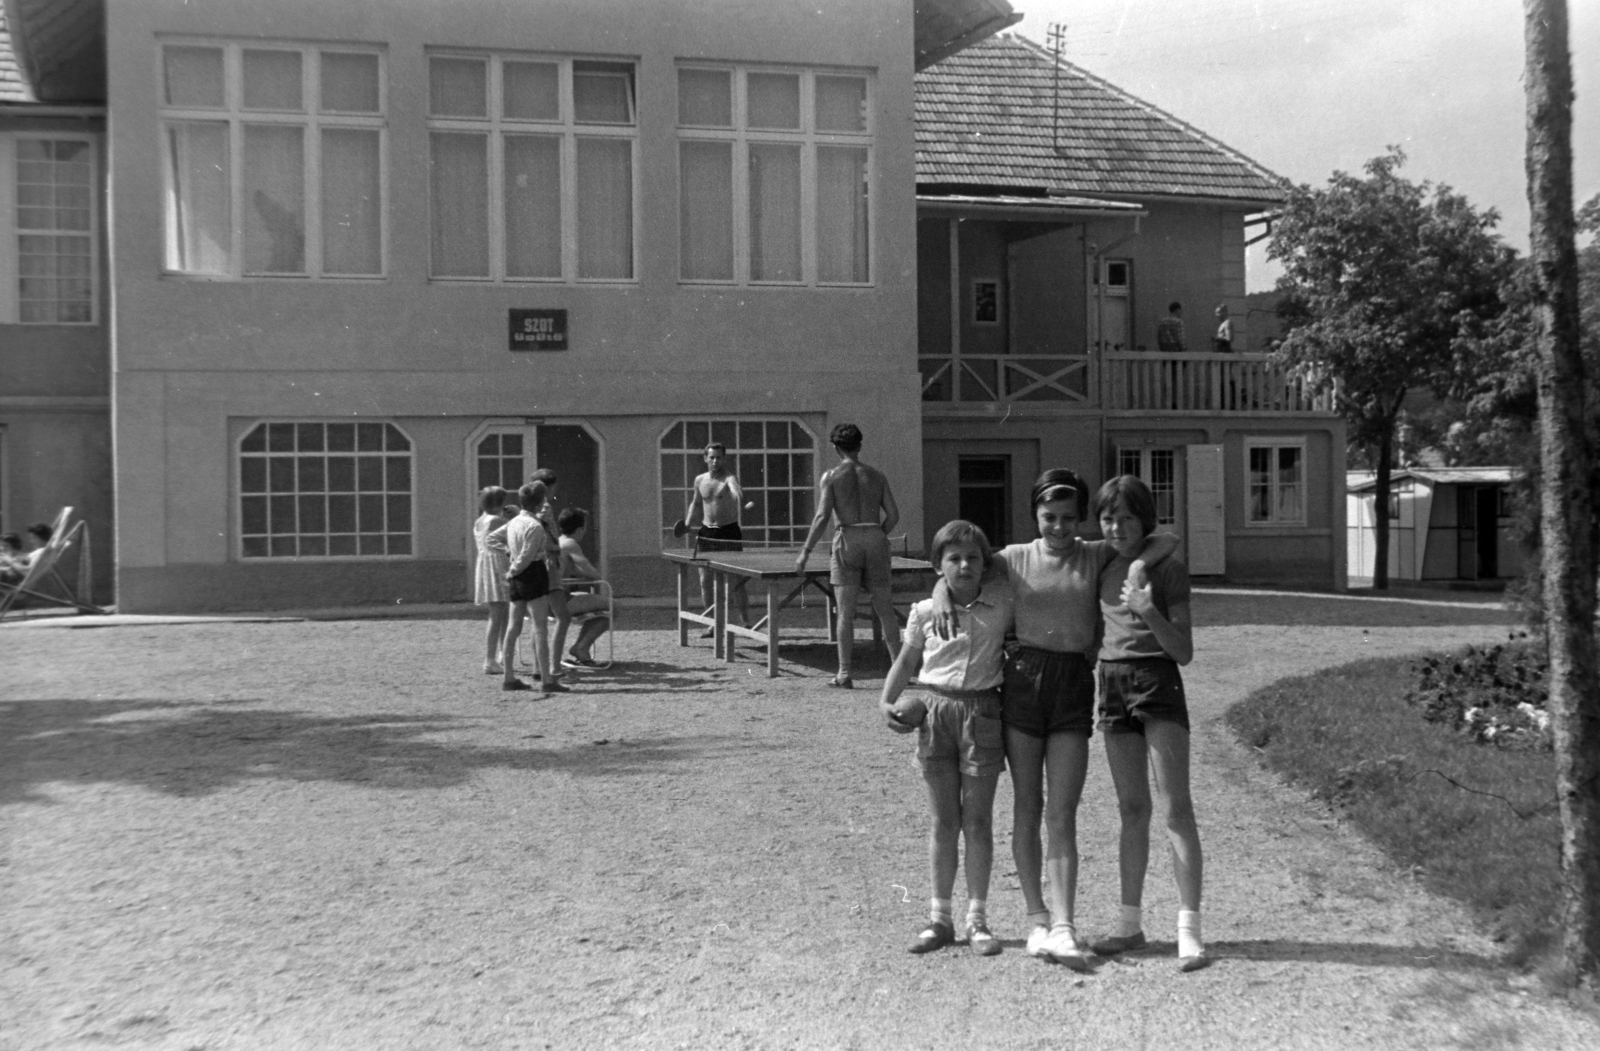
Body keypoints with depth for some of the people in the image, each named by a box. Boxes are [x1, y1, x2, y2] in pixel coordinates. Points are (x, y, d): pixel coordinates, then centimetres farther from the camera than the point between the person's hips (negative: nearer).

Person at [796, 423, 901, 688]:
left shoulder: (830, 477, 0)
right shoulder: (877, 476, 10)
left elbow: (822, 517, -8)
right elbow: (893, 515, 6)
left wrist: (806, 551, -4)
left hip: (847, 539, -3)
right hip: (876, 540, 3)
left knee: (845, 613, 0)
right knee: (885, 610, 10)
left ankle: (844, 674, 0)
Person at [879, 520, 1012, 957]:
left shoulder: (1004, 602, -1)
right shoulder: (924, 612, 2)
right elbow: (906, 661, 13)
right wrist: (886, 701, 3)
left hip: (982, 713, -1)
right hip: (936, 712, 1)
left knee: (977, 821, 2)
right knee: (943, 822, 7)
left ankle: (977, 920, 11)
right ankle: (939, 918, 16)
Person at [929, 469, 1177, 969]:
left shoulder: (1096, 557, 8)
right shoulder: (1016, 558, 9)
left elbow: (1167, 540, 7)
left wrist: (1140, 562, -14)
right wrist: (941, 596, -10)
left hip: (1074, 684, -1)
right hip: (1022, 677, 1)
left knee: (1062, 815, -6)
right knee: (1027, 807, 6)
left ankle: (1063, 927, -10)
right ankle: (1036, 917, 17)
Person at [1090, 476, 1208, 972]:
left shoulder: (1168, 568, -5)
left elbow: (1183, 651, -8)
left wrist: (1150, 613, -22)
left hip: (1158, 683, -5)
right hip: (1112, 684, 5)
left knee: (1175, 807, -8)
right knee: (1132, 810, 10)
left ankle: (1189, 928, -8)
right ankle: (1131, 922, 17)